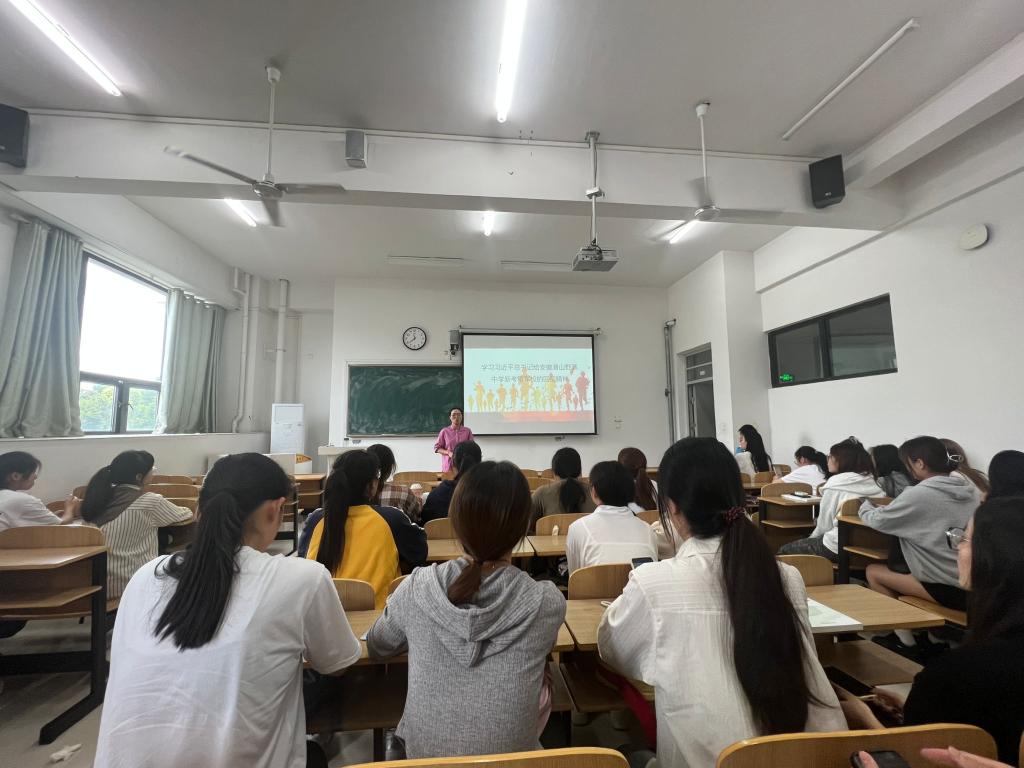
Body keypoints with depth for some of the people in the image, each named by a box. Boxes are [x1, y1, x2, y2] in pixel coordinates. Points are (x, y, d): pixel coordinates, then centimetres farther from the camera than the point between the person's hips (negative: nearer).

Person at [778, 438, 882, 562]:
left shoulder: (835, 483, -13)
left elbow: (824, 524, -8)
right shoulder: (873, 482, 4)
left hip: (837, 547, -7)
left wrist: (810, 539, 12)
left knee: (784, 550, 10)